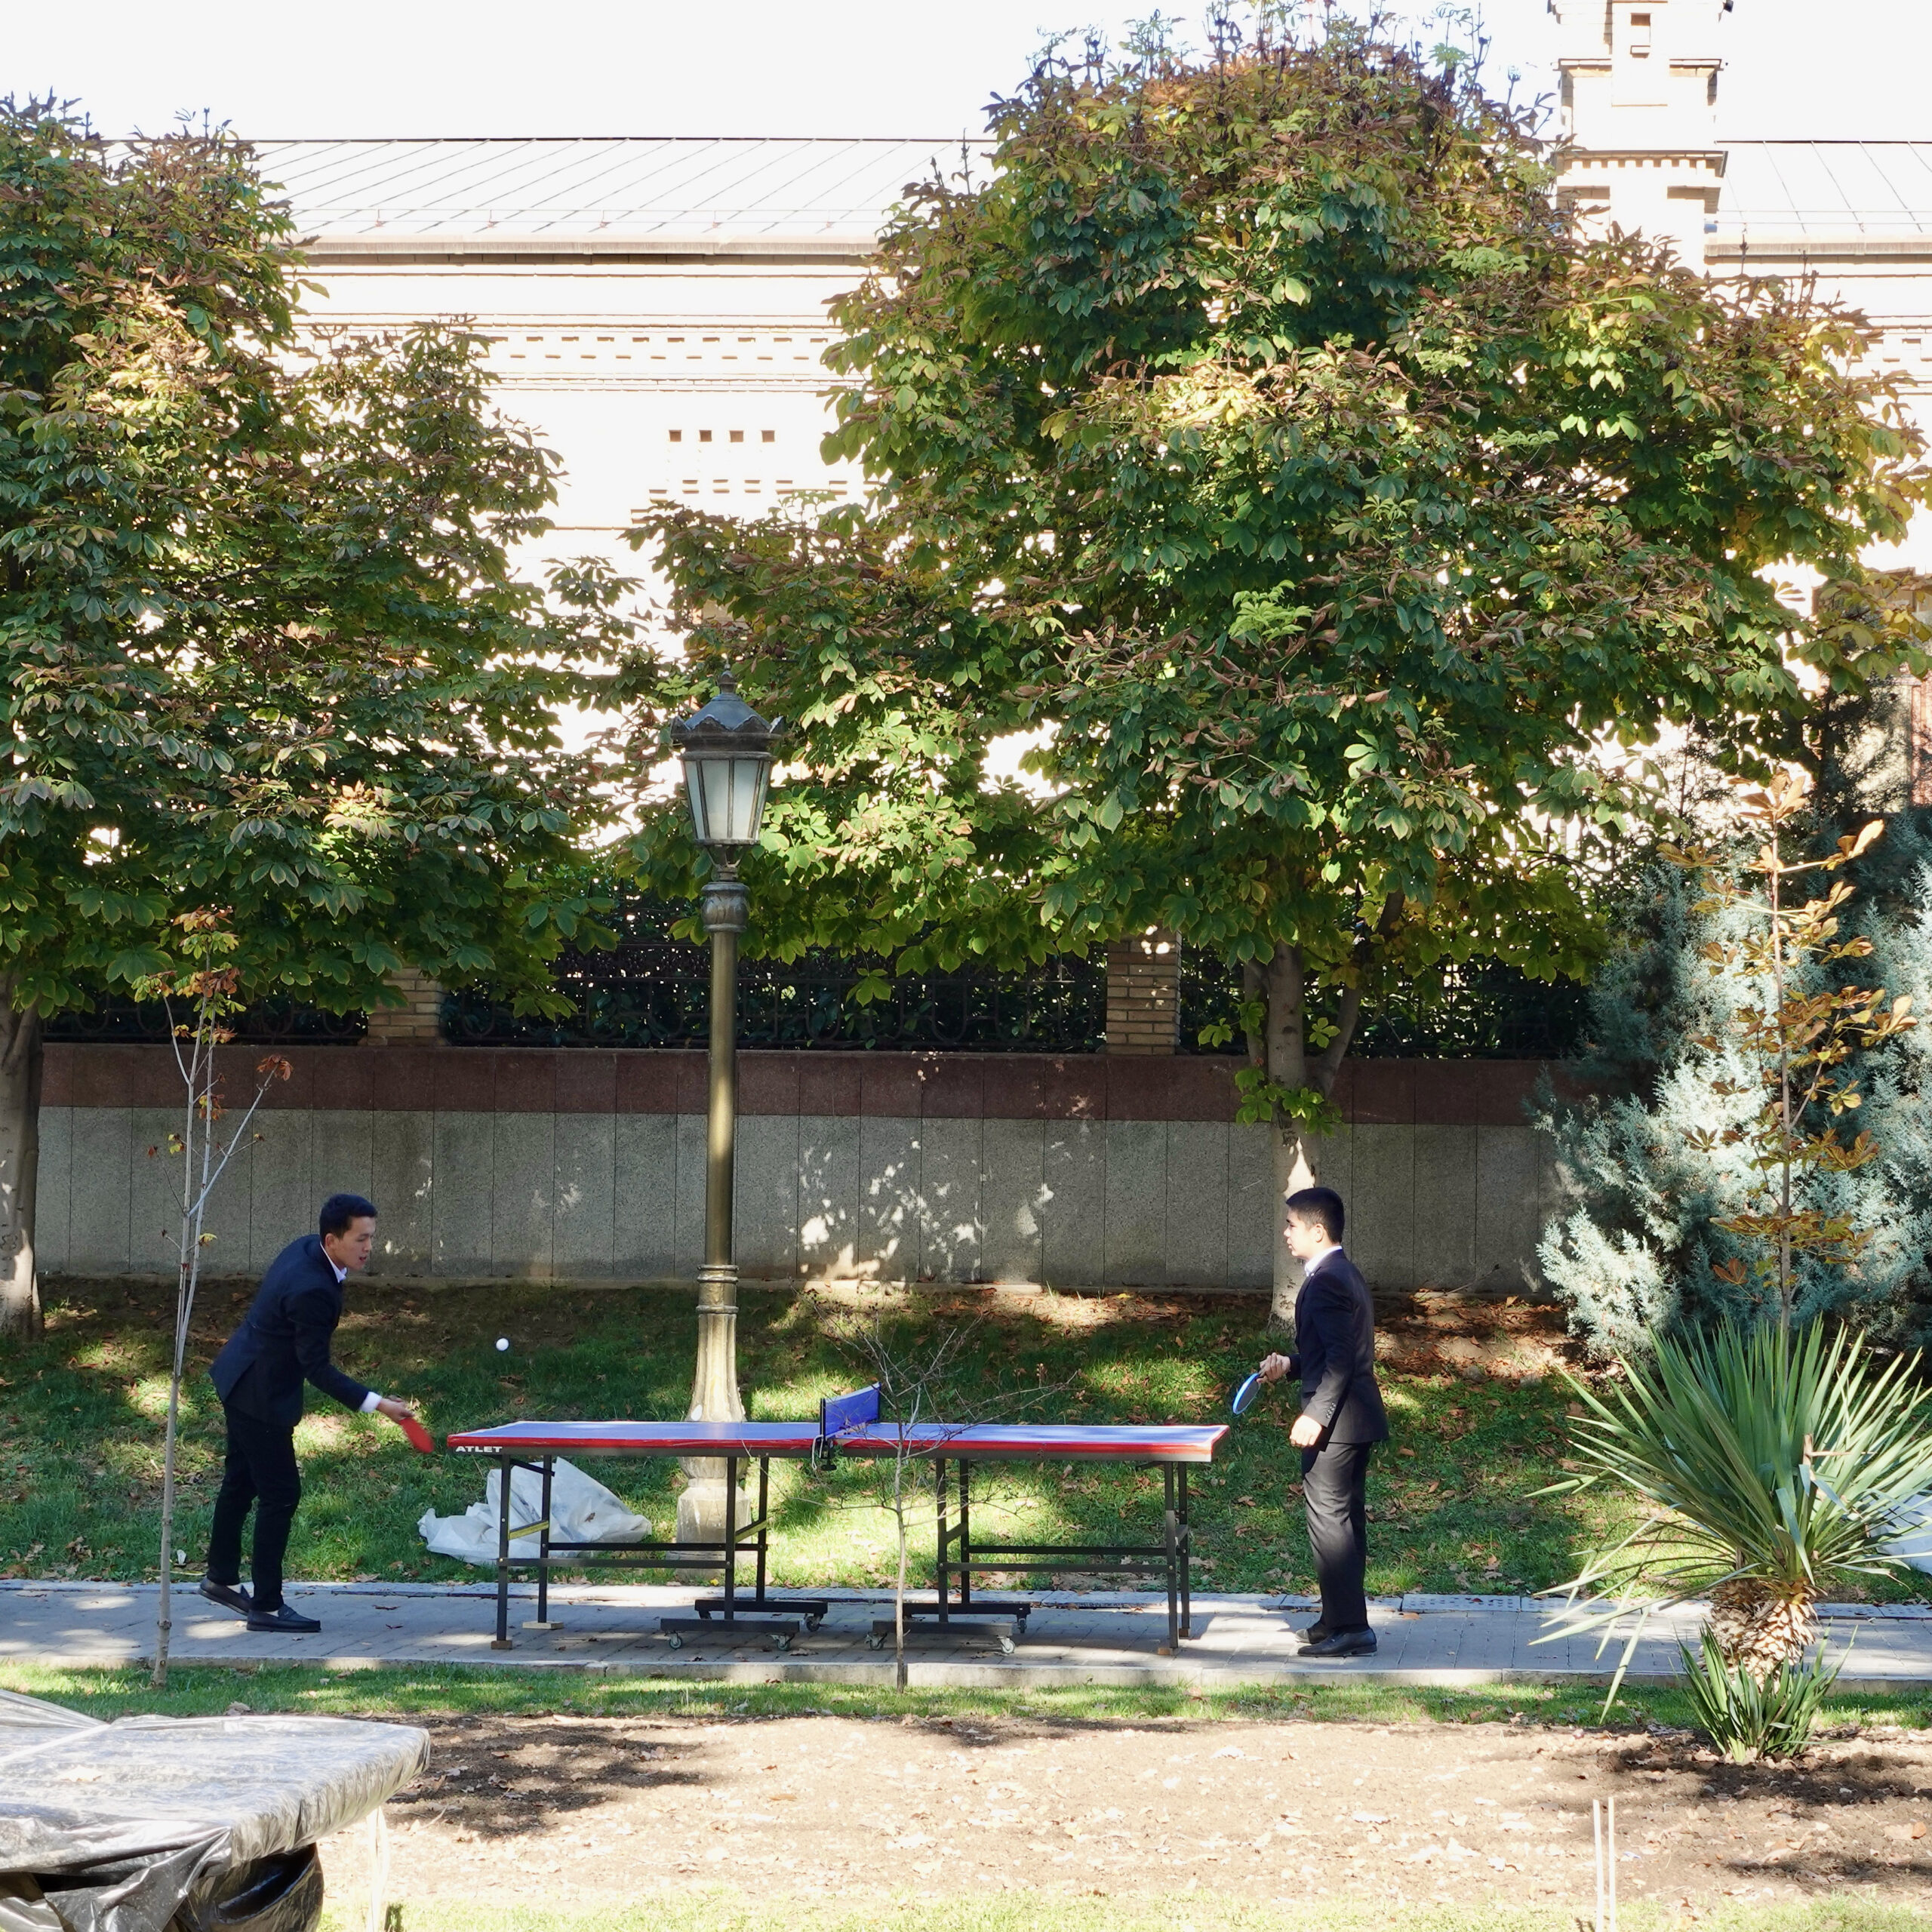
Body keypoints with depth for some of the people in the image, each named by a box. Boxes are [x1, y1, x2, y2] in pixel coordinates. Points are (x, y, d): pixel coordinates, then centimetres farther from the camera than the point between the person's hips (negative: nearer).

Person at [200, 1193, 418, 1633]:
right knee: (280, 1494, -3)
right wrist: (377, 1404, -31)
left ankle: (221, 1578, 37)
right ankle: (266, 1607, 3)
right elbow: (317, 1368, -28)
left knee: (241, 1482, 22)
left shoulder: (307, 1248, -3)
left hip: (240, 1379, 10)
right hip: (261, 1396, -10)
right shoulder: (312, 1291, -32)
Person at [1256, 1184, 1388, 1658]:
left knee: (1329, 1521, -8)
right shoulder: (1345, 1274, 16)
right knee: (1345, 1521, 15)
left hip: (1336, 1423, -11)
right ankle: (1341, 1619, 21)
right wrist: (1290, 1364, 12)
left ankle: (1348, 1628, -8)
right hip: (1353, 1422, 11)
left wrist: (1315, 1417, -25)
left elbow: (1341, 1357, -23)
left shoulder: (1326, 1281, -17)